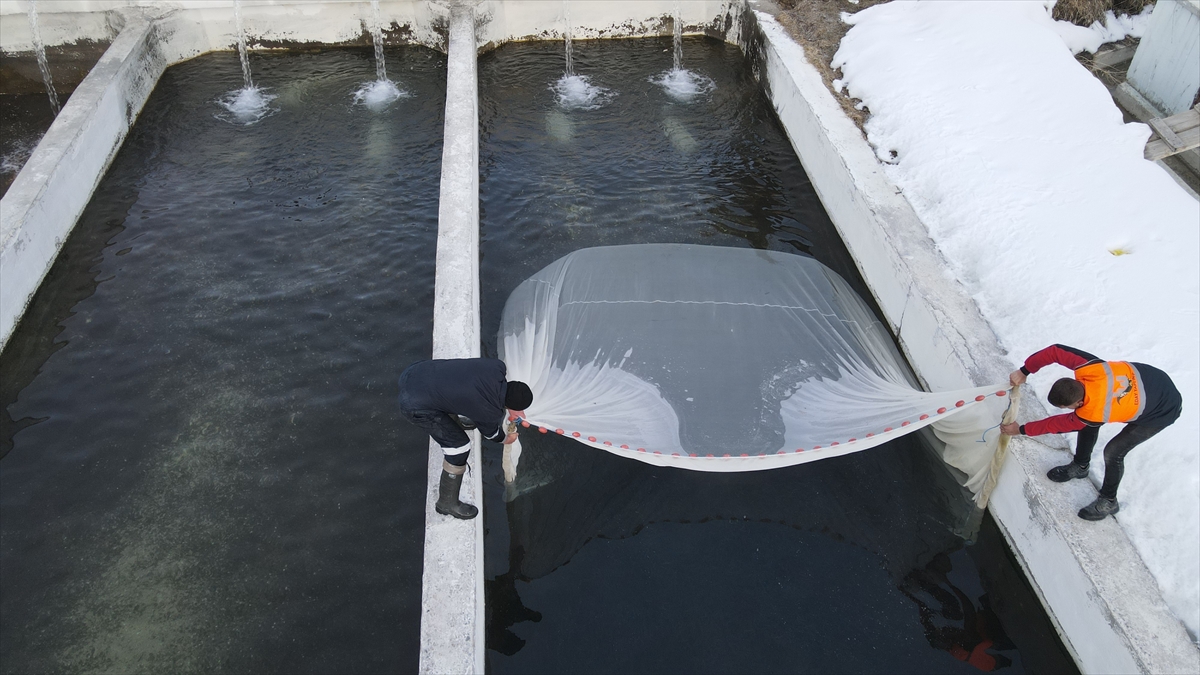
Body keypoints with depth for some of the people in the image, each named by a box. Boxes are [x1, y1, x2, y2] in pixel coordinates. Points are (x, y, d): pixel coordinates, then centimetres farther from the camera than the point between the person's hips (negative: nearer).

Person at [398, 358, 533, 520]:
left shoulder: (497, 366, -8)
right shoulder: (491, 414, -17)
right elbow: (491, 433, 9)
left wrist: (510, 409, 23)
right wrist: (506, 439, 30)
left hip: (413, 372, 7)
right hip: (415, 406, -7)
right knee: (459, 447, 1)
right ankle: (447, 503, 19)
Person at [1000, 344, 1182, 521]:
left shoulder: (1094, 413, -37)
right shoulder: (1086, 369, -29)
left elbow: (1057, 424, -20)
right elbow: (1055, 351, -18)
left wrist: (1021, 430, -12)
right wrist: (1024, 371, -18)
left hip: (1164, 410, -7)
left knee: (1113, 452, -7)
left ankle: (1108, 502, 18)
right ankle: (1080, 466, 34)